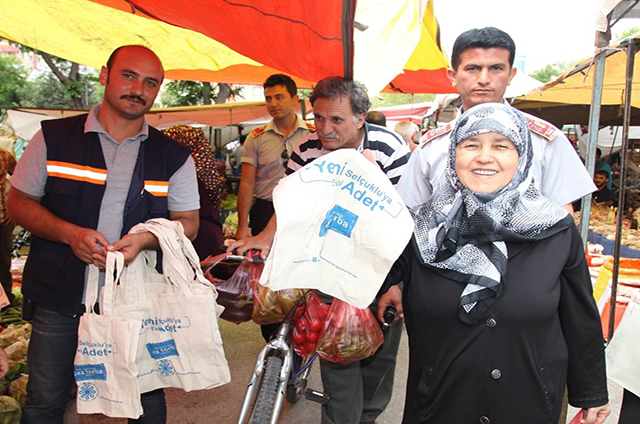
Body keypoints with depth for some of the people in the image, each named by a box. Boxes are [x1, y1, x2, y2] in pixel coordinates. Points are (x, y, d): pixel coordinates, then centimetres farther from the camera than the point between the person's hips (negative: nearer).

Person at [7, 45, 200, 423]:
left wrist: (144, 240, -17)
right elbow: (20, 202, 5)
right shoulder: (54, 138, 1)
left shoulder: (173, 156, 1)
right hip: (61, 297, 0)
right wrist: (71, 234, -14)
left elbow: (188, 223, 4)